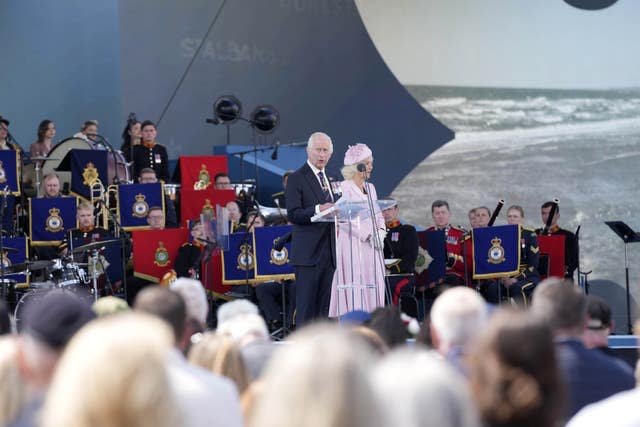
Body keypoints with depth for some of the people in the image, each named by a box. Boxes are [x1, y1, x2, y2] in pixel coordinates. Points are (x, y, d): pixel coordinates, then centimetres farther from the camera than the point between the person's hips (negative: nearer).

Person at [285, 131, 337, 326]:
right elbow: (292, 214, -13)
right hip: (308, 252, -7)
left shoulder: (330, 179, 19)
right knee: (306, 303, -7)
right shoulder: (297, 178, -4)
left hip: (329, 251, 7)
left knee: (325, 305, 6)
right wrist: (317, 209, -27)